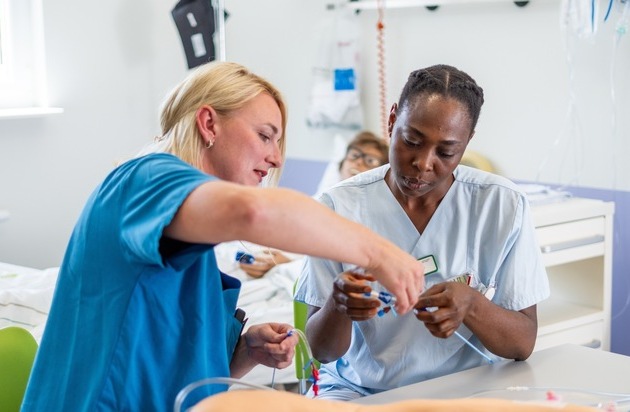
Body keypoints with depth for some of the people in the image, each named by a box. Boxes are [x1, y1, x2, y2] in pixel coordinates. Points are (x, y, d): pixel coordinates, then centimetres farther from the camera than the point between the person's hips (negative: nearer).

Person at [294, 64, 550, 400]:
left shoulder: (502, 205, -5)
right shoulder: (339, 206, -6)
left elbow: (523, 344, -4)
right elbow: (321, 351, -4)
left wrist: (471, 306, -24)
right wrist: (337, 305, -26)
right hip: (358, 391, -1)